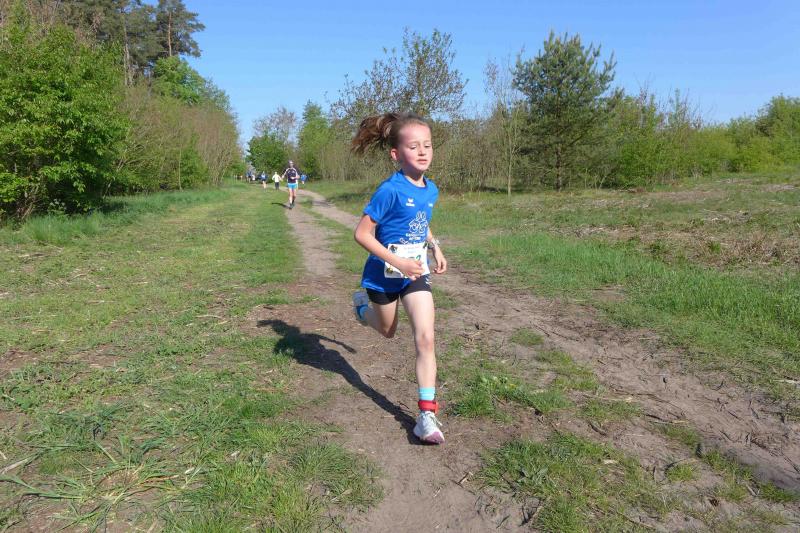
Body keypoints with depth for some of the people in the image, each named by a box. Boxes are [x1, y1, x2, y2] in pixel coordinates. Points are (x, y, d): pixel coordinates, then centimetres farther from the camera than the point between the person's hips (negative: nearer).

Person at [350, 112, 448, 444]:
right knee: (388, 332, 20)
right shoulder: (390, 190, -24)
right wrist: (398, 262, -27)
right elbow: (362, 233, -22)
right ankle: (363, 306, 55)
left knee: (425, 339, -7)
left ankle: (427, 414, -1)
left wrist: (435, 248, 3)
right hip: (385, 273, -4)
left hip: (416, 272, 4)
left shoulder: (431, 190, -3)